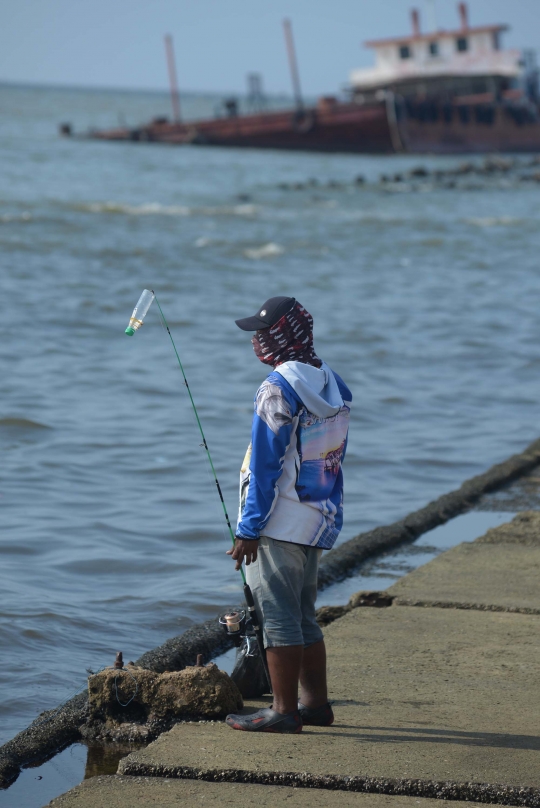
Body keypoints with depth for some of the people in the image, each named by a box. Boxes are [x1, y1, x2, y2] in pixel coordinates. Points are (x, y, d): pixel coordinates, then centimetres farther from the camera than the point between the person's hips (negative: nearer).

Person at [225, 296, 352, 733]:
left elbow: (266, 464, -17)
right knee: (303, 615, 17)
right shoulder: (333, 383, 9)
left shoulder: (279, 389, -17)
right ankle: (315, 702, 21)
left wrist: (248, 530, -14)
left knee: (278, 616, -3)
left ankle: (285, 711, -1)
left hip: (280, 522, -9)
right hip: (320, 518, 9)